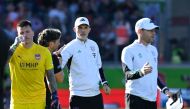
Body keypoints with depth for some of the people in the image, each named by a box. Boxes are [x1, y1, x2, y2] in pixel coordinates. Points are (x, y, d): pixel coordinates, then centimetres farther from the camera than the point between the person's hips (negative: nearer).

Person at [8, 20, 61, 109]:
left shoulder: (44, 52, 3)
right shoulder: (13, 50, -1)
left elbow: (51, 76, 7)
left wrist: (55, 96, 0)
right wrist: (15, 45, -21)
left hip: (38, 102, 1)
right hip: (18, 102, -1)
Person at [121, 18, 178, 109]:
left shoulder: (153, 50, 17)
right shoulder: (129, 50, -7)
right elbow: (128, 74, -19)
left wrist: (165, 90, 16)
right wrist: (141, 72, -39)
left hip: (152, 98, 8)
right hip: (135, 97, -8)